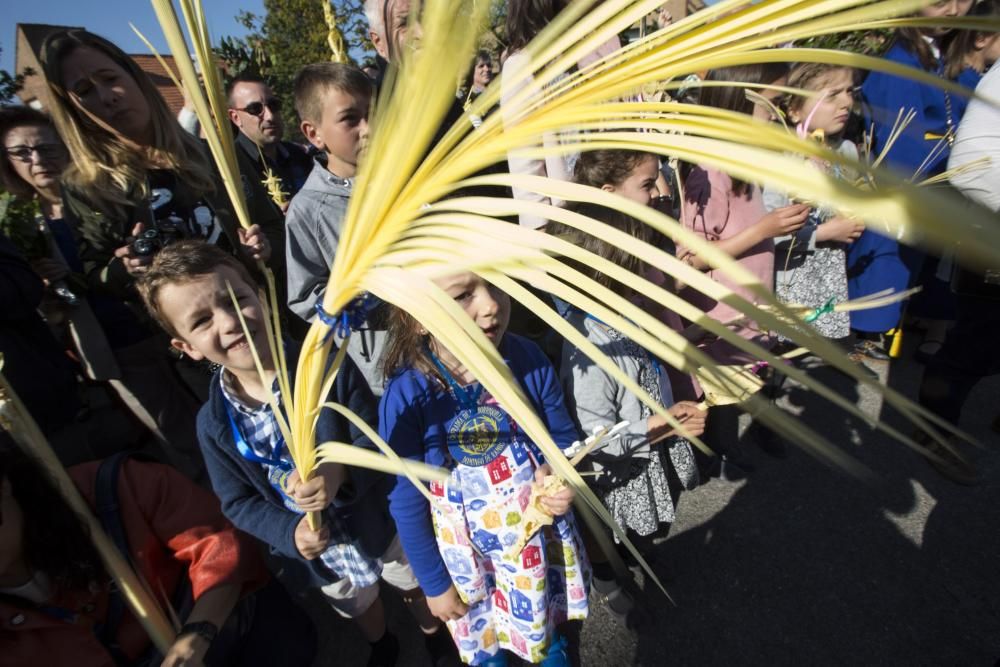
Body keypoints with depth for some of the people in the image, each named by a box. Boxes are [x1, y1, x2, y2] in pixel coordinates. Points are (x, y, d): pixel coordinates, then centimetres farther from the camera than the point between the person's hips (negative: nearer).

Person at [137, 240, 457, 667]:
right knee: (360, 607, 33)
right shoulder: (215, 423, -17)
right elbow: (238, 502, -7)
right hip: (321, 553, 2)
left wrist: (342, 473, -43)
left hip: (380, 524, -2)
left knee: (416, 587, 27)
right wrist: (290, 531, -23)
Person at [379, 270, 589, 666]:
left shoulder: (529, 361, -24)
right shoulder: (405, 398, -30)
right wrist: (433, 582, -4)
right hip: (467, 551, -1)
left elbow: (563, 436, -5)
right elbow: (408, 503, -15)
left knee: (545, 609, 32)